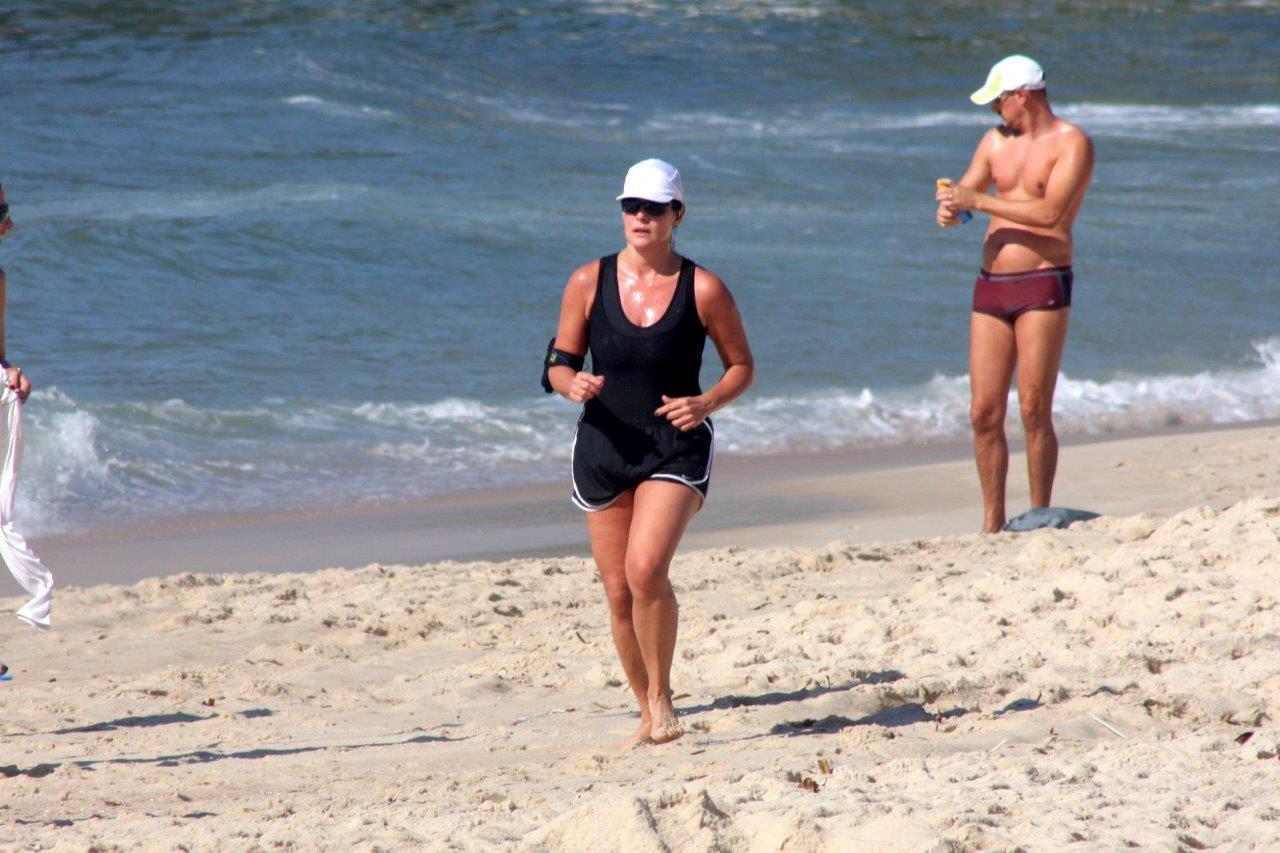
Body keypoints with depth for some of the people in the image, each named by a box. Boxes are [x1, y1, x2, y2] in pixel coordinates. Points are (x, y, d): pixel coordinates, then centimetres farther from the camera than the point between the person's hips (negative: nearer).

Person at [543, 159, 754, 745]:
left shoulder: (703, 290, -5)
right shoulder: (588, 283, 0)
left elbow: (742, 366, 5)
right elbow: (559, 363, 7)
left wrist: (708, 402, -14)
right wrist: (572, 384, -17)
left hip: (676, 450, -3)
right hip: (604, 449, 3)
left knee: (646, 570, -23)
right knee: (619, 592, 4)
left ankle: (662, 698, -6)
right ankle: (648, 714, 21)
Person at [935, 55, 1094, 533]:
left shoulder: (1071, 144, -5)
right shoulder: (996, 140, 15)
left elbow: (1051, 213, -18)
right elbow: (963, 193, 20)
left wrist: (978, 201, -16)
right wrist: (949, 209, -5)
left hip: (1043, 284, -6)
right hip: (990, 286, 6)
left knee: (1034, 410, -8)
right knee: (984, 413, 1)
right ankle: (992, 522, 8)